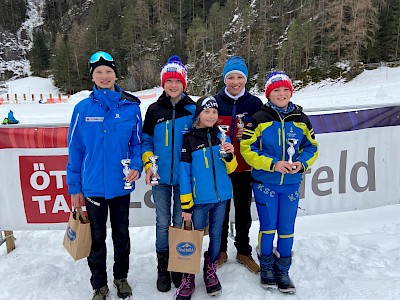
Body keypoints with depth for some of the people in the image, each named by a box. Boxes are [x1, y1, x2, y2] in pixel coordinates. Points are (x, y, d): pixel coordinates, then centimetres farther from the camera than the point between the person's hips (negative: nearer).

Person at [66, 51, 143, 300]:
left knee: (121, 235, 18)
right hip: (93, 186, 0)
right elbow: (75, 149, -1)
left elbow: (137, 142, 3)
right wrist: (74, 187, 1)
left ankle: (121, 277, 41)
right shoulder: (83, 108, -5)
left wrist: (137, 166, -16)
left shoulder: (131, 107, -5)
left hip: (121, 184, 0)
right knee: (97, 237, 15)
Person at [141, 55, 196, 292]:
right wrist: (148, 165, -7)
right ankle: (163, 267, 27)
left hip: (184, 176, -1)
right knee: (163, 223, 9)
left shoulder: (193, 109, -1)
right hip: (160, 177, 1)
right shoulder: (154, 110, 3)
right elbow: (146, 141, 8)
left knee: (180, 221, 10)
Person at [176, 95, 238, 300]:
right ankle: (188, 278, 25)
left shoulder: (221, 137, 3)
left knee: (216, 235, 15)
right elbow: (184, 174, -8)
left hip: (221, 197, 4)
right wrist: (186, 205, -7)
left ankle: (211, 272, 35)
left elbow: (230, 169, 7)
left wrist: (230, 155, -15)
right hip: (199, 199, -3)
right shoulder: (189, 140, -8)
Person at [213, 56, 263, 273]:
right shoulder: (215, 101, 1)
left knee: (243, 211, 12)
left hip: (244, 167, 1)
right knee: (221, 210, 10)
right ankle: (220, 251, 29)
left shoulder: (255, 103, 2)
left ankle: (243, 252, 30)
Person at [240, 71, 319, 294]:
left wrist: (302, 163, -11)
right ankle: (267, 267, 31)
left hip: (291, 184, 3)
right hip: (265, 183, -2)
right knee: (268, 227, 7)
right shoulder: (259, 119, -6)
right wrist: (273, 164, -19)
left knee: (287, 229, 10)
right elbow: (247, 148, -10)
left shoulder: (301, 119, 4)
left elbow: (311, 146, 9)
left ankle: (283, 270, 31)